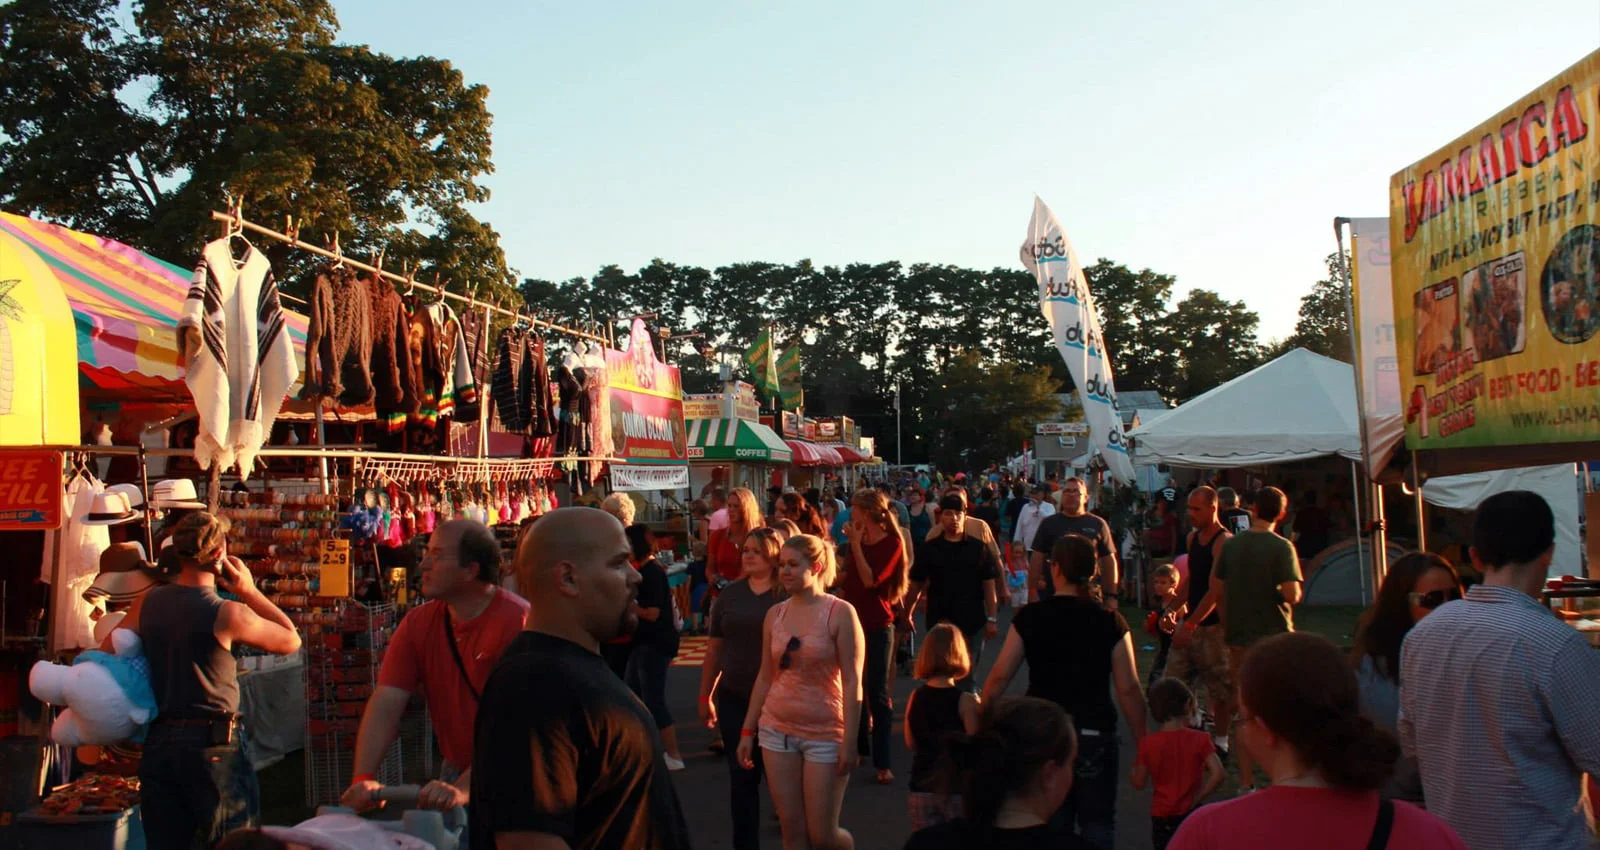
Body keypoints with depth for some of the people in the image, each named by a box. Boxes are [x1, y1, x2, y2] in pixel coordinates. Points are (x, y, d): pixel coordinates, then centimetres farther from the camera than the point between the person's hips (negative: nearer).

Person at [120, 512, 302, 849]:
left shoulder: (148, 602, 2)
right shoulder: (228, 614, -14)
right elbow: (291, 641, -2)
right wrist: (249, 591, 1)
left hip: (157, 742, 6)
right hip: (215, 745, -5)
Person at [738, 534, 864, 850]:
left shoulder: (840, 613, -10)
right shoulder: (775, 614, 4)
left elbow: (852, 682, -12)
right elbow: (765, 677, 10)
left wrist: (849, 743, -15)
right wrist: (748, 731, 9)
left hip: (824, 733, -4)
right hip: (777, 730, 4)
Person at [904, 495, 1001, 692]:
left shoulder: (979, 548, 2)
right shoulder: (929, 549, 1)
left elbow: (989, 585, 2)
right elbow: (916, 585, 4)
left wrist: (992, 619, -3)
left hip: (973, 622, 1)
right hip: (940, 622, -1)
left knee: (967, 678, 9)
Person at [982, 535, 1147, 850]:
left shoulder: (1029, 618, -5)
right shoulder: (1111, 623, -6)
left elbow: (999, 677, -4)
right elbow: (1128, 689, -6)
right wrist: (1143, 742, 3)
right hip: (1095, 733, -1)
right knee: (1098, 824, 13)